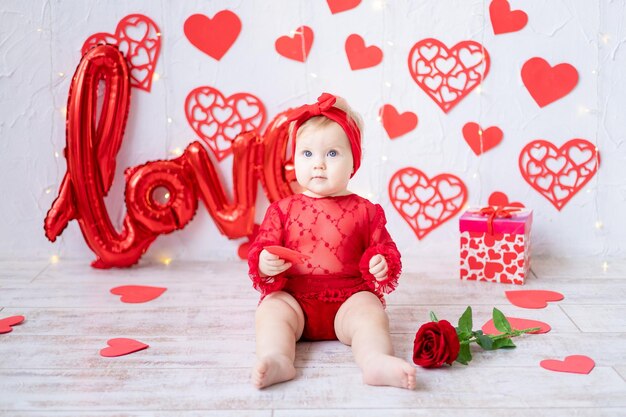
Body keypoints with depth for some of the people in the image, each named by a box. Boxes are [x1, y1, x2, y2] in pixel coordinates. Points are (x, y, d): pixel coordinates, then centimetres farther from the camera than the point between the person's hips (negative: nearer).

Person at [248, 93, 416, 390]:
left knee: (369, 311, -29)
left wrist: (382, 263, -13)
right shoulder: (283, 210, 10)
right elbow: (261, 248, 7)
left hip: (350, 300, -1)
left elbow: (385, 249, 12)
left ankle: (376, 360, -53)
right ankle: (275, 359, -49)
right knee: (270, 309, -26)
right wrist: (264, 263, -17)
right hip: (294, 300, 1)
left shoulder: (364, 211, 9)